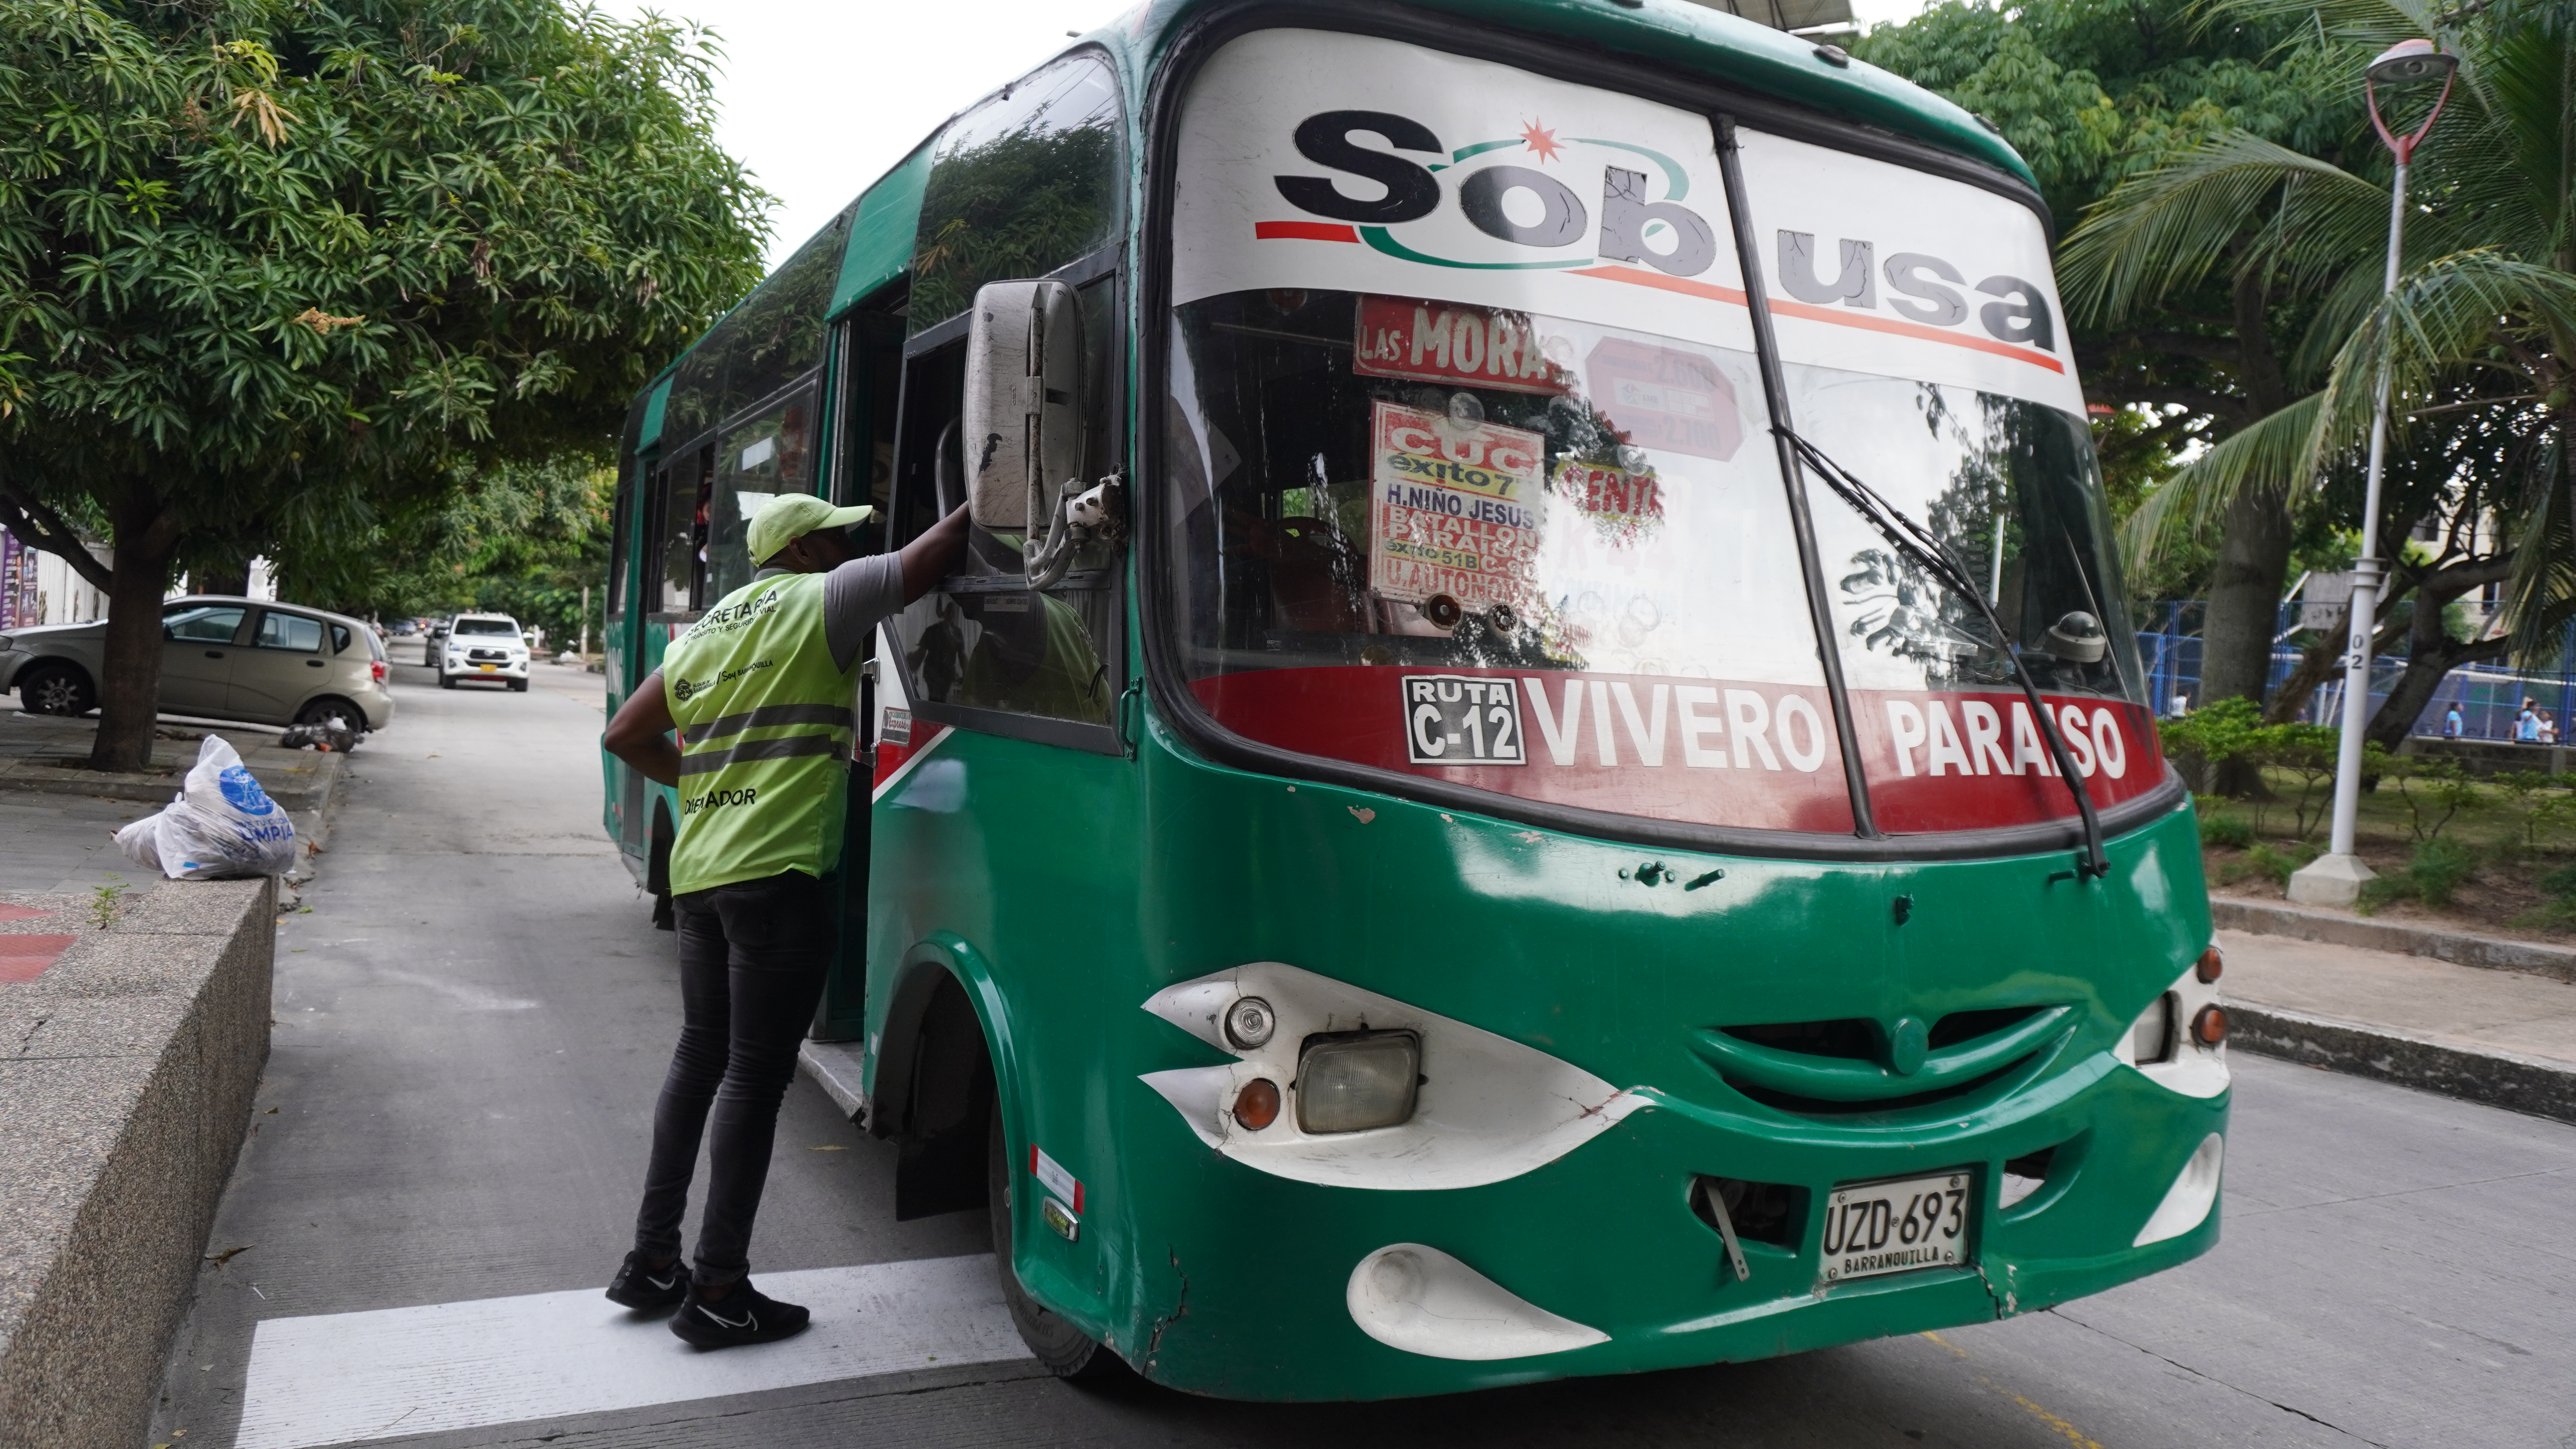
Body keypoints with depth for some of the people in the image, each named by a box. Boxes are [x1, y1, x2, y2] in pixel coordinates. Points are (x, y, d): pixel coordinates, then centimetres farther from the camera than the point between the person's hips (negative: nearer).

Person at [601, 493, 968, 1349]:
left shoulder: (704, 630, 20)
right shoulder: (825, 600, -2)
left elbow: (625, 737, 23)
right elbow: (930, 558, -10)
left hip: (696, 872, 8)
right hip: (775, 875, -8)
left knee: (700, 1056, 18)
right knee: (754, 1076, -2)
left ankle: (652, 1261, 25)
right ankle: (718, 1292, 3)